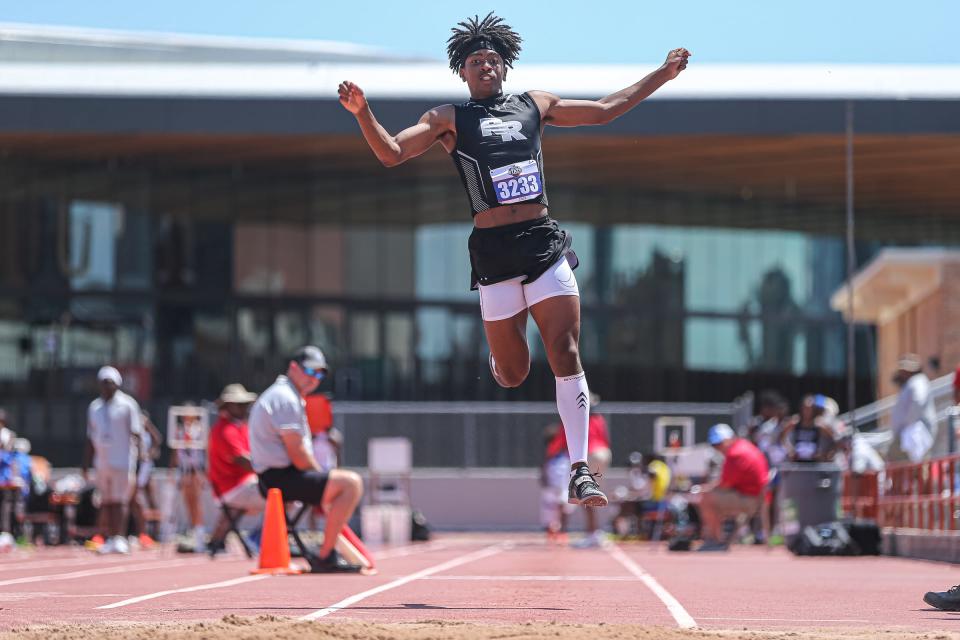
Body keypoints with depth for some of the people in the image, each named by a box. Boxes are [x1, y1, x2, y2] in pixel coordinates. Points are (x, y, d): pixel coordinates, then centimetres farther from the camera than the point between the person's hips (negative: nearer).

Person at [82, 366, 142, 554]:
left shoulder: (127, 404, -2)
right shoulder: (95, 407, 14)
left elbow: (135, 433, -6)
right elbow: (90, 438, 19)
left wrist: (134, 458, -18)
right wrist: (85, 464, 14)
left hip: (122, 461, -5)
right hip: (102, 461, 5)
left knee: (119, 501, -9)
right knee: (105, 502, 6)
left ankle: (119, 537, -9)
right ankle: (107, 539, 9)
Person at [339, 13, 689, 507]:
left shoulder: (534, 105, 16)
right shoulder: (449, 119, 7)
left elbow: (603, 110, 23)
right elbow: (391, 153, -3)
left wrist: (663, 74, 23)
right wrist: (362, 113, -21)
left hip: (545, 244, 2)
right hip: (493, 251, -2)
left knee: (566, 356, -10)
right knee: (513, 374, 2)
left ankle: (580, 472, -9)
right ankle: (497, 362, 42)